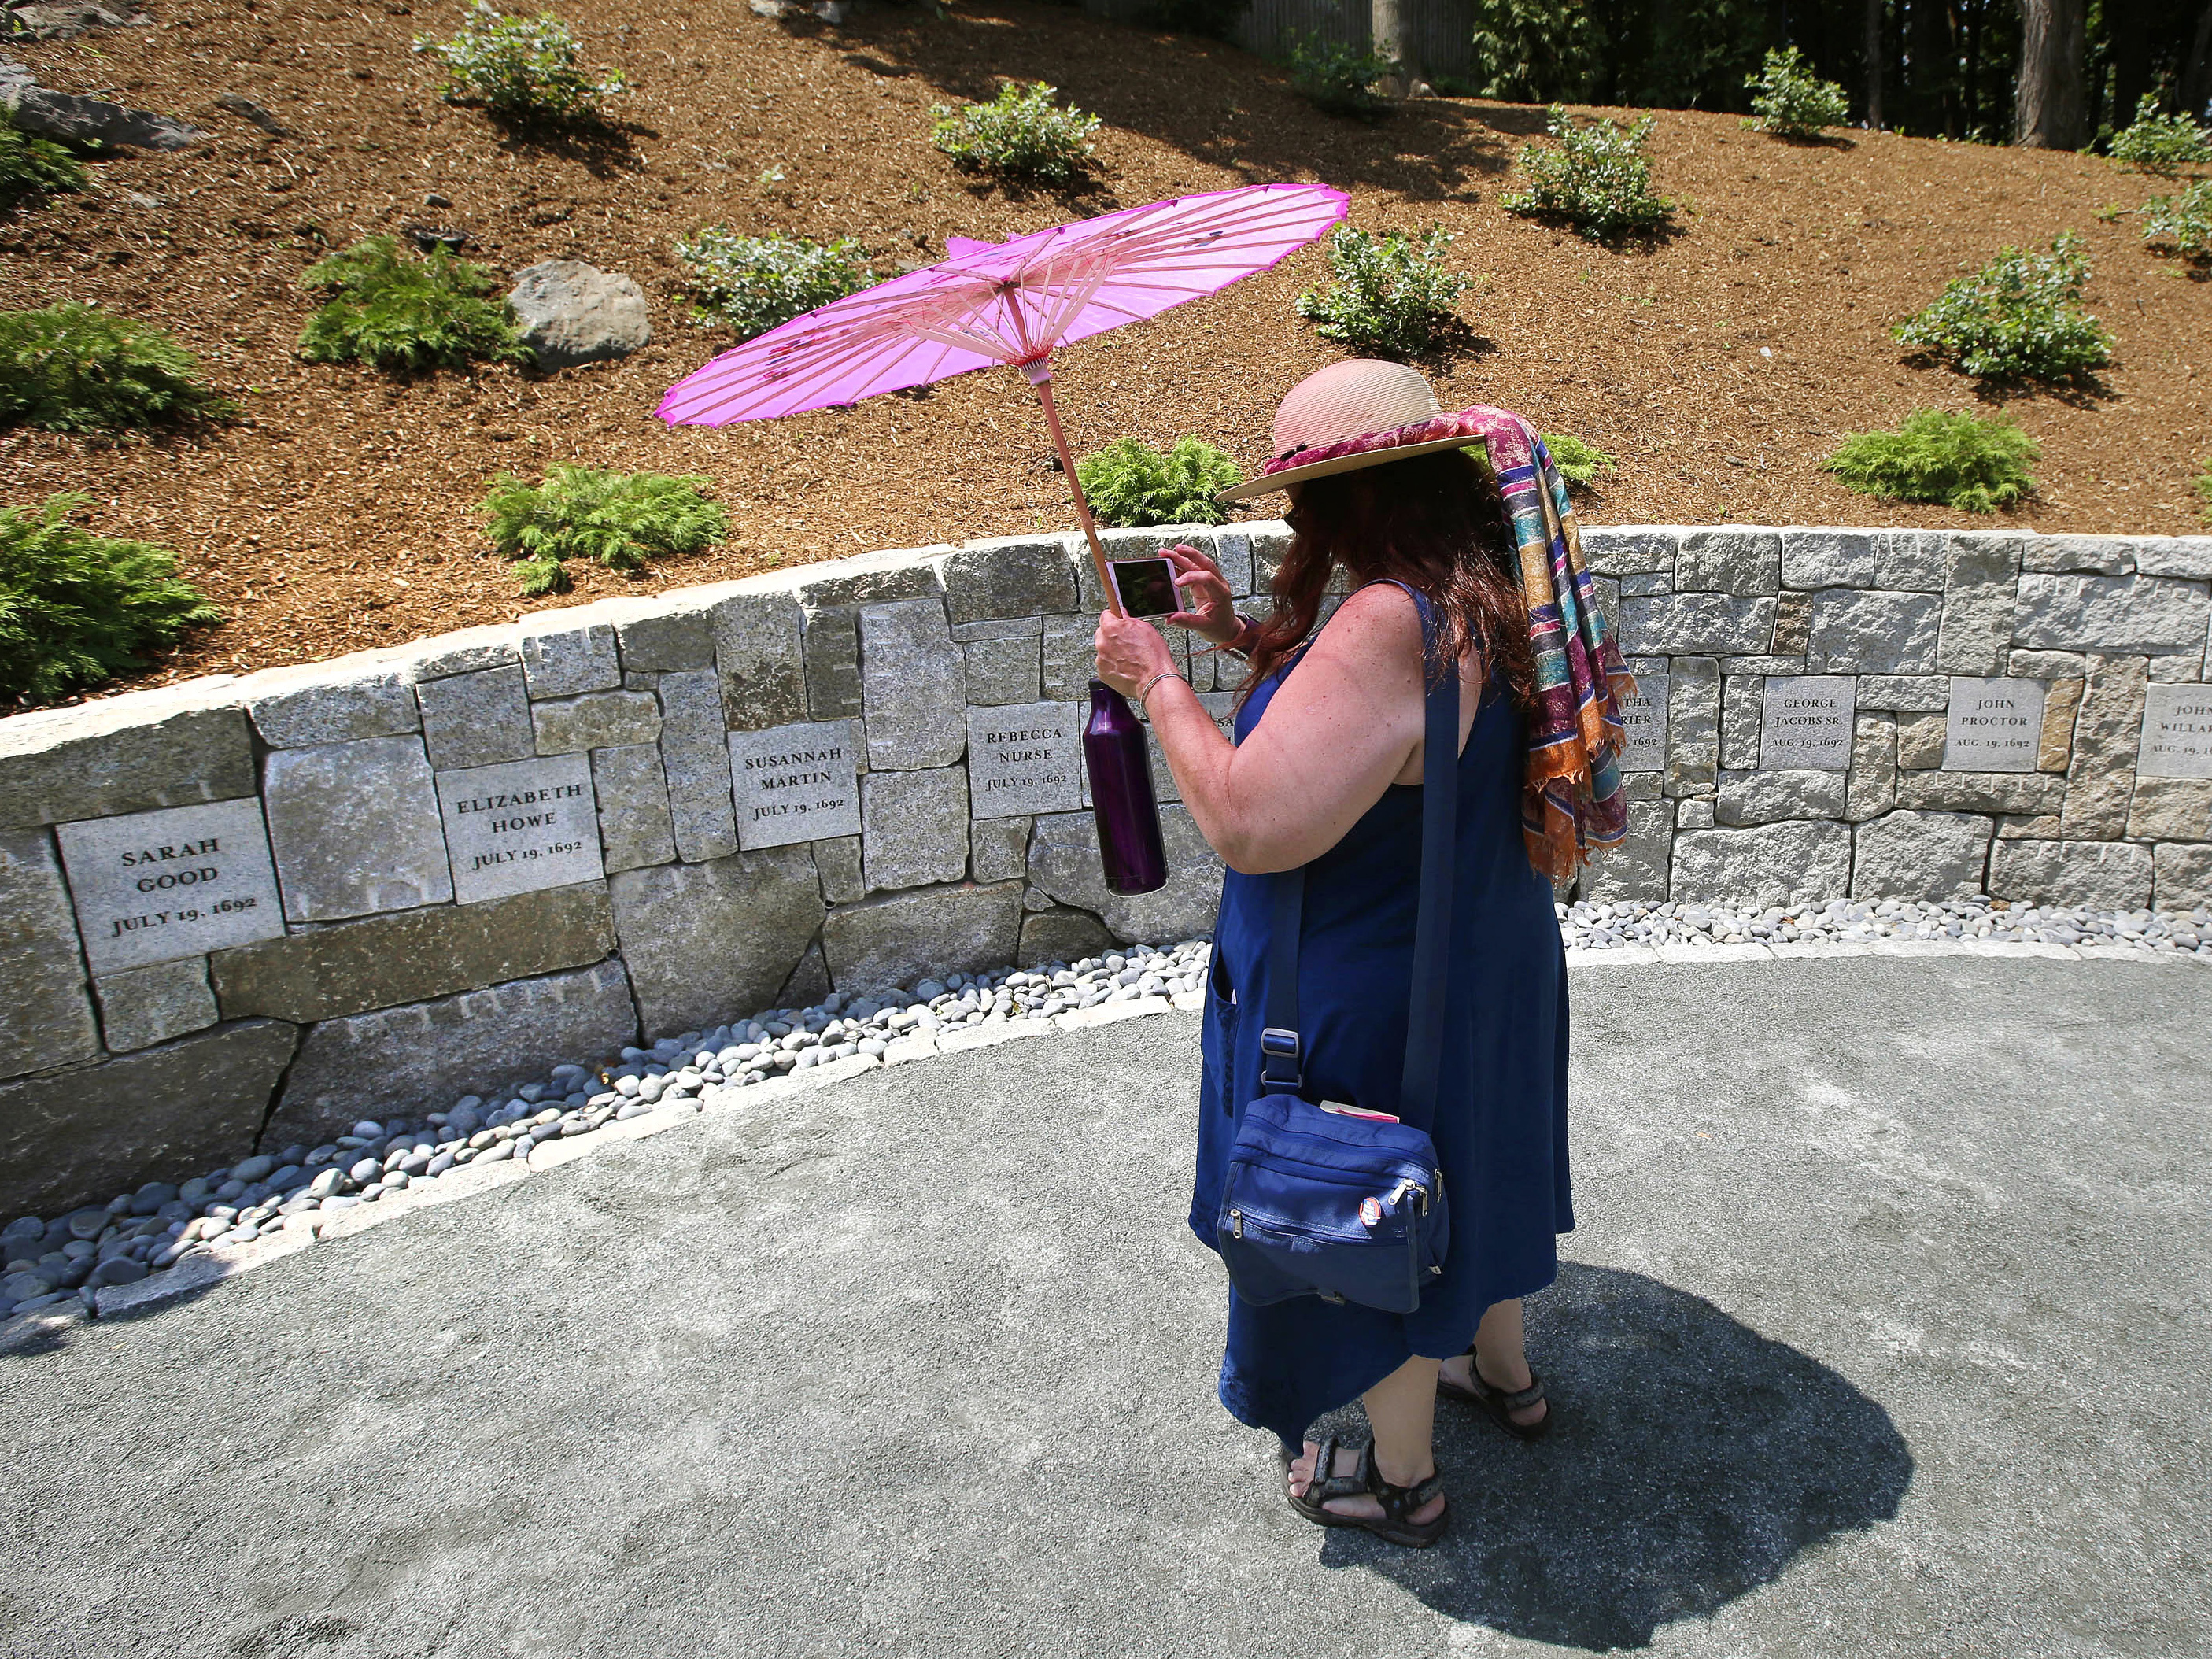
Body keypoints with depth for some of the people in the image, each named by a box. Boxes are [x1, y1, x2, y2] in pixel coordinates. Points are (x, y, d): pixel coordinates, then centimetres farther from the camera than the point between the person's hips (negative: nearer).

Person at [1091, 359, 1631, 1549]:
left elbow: (1250, 824, -34)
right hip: (1489, 971, 9)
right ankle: (1503, 1373, 55)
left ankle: (1402, 1480, 37)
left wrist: (1157, 681, -20)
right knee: (1465, 1171, 30)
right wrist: (1237, 635, 3)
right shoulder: (1489, 596, -1)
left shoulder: (1393, 625, -33)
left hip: (1376, 1009, -9)